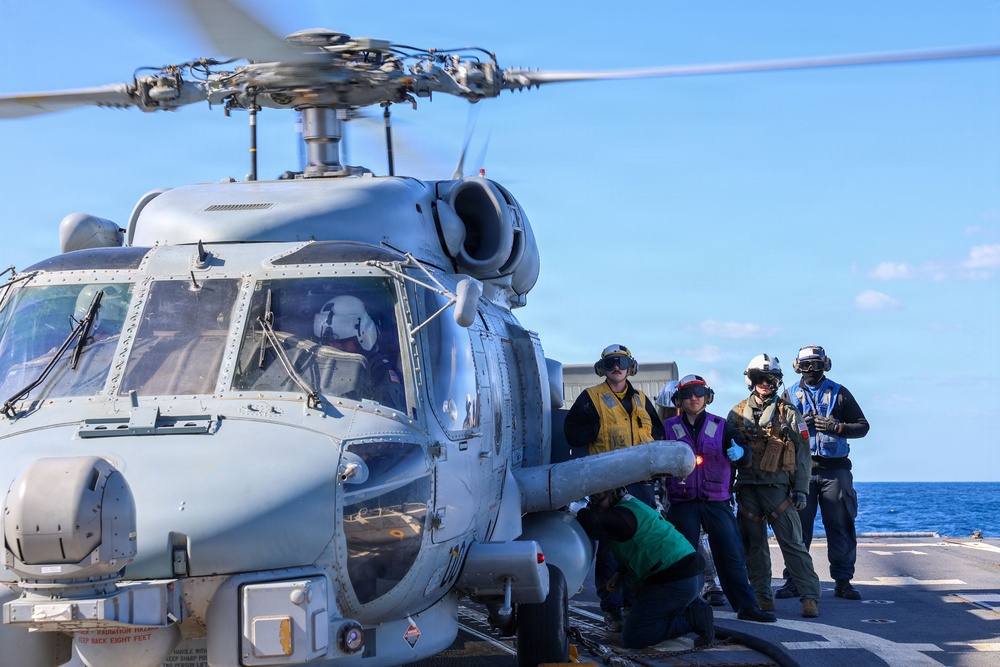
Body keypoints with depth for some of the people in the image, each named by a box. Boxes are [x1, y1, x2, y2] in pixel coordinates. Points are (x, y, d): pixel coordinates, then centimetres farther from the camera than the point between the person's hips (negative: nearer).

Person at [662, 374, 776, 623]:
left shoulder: (721, 426, 8)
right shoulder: (669, 428, 7)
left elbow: (746, 457, -1)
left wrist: (739, 452, -24)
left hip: (717, 502, 0)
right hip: (683, 503, 0)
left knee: (732, 554, -3)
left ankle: (746, 606, 1)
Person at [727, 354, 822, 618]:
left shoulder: (788, 413, 5)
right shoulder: (737, 414, 11)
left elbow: (802, 453, 3)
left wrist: (801, 489, -4)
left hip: (778, 487, -3)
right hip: (747, 487, 3)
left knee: (793, 543, -8)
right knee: (753, 545, 5)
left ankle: (810, 597, -9)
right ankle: (761, 597, 11)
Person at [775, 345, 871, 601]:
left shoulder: (839, 393, 11)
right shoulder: (790, 395, 13)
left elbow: (862, 426, 9)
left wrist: (836, 427, -8)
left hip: (835, 469, 0)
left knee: (840, 527, 0)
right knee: (798, 527, -1)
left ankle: (843, 580, 6)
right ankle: (793, 580, 3)